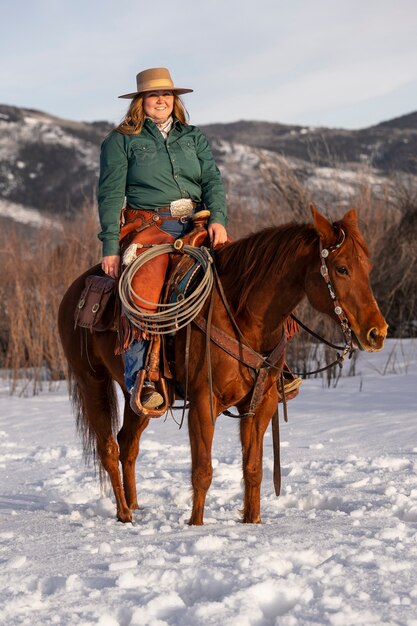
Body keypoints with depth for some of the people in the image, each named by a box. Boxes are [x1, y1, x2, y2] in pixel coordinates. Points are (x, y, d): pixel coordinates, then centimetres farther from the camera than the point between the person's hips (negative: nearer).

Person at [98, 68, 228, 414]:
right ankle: (140, 377, -38)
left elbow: (213, 180, 9)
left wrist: (218, 219, -11)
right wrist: (110, 246, -10)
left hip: (196, 226, 4)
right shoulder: (121, 141, 7)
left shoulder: (194, 138, 18)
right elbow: (111, 194, 1)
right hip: (148, 226, -4)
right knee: (146, 285, -33)